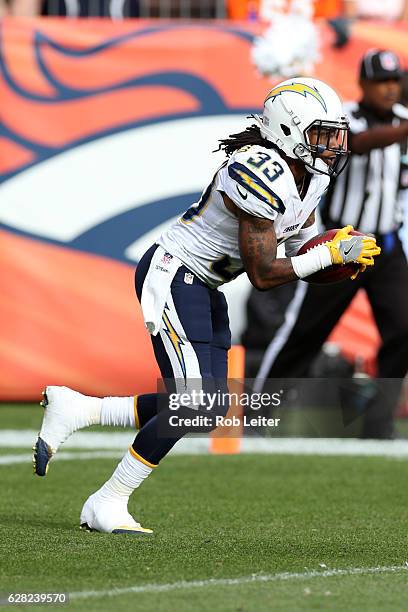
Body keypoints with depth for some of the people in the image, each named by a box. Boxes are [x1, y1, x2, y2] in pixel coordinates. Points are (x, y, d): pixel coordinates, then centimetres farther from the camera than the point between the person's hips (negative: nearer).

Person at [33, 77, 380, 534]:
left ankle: (75, 409, 13)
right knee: (194, 403, -16)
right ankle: (106, 505, -5)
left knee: (207, 408, 4)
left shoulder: (310, 175, 5)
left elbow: (300, 250, 15)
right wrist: (334, 254, -18)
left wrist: (339, 256, -6)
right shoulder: (262, 175, -25)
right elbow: (263, 275, -22)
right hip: (172, 274, -10)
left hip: (201, 288, 10)